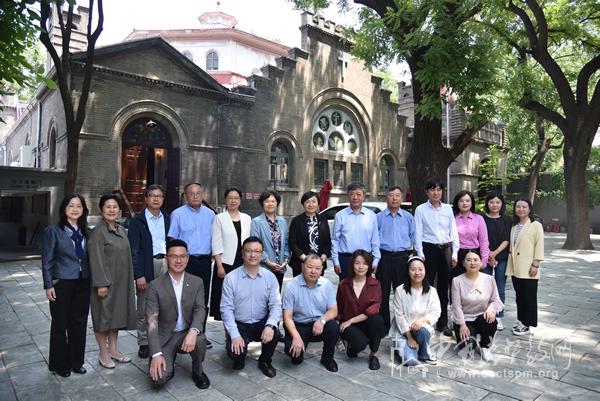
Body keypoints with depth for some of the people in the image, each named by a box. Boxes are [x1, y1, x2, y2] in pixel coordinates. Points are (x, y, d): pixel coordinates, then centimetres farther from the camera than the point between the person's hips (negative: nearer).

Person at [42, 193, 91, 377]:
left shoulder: (85, 232, 6)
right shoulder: (53, 231, -6)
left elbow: (88, 258, 8)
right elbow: (47, 260, -5)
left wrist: (92, 280, 3)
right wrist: (48, 285, -9)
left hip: (83, 284, 4)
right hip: (62, 284, -4)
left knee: (79, 324, 11)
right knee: (60, 325, 9)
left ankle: (76, 361, 26)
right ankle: (59, 364, 25)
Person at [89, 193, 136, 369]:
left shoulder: (121, 230, 9)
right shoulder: (98, 231, -12)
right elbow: (96, 259, -16)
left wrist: (129, 280, 13)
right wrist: (101, 284, -20)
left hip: (121, 282, 7)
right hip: (105, 281, -7)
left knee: (116, 315, 14)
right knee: (103, 316, 4)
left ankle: (113, 350, 26)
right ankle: (103, 353, 17)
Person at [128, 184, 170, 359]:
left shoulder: (167, 218, 12)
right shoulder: (137, 221, 1)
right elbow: (134, 250, -3)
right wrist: (139, 275, -10)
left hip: (166, 264, 3)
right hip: (147, 266, -3)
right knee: (144, 309, 5)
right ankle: (144, 343, 17)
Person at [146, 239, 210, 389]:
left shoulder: (197, 283, -2)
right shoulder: (155, 286, -10)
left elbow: (200, 309, -11)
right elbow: (152, 321, -14)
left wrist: (193, 331, -33)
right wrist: (156, 354, -23)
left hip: (187, 332, 2)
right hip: (164, 337, -1)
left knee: (200, 340, -32)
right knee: (159, 377, -23)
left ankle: (197, 371, 1)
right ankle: (168, 364, 15)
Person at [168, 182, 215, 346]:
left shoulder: (210, 214, 10)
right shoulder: (177, 214, -1)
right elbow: (171, 240, -1)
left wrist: (213, 255, 9)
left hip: (204, 261, 4)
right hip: (185, 261, -3)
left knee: (202, 300, 9)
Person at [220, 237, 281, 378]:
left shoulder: (270, 277, -3)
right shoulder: (230, 278, -9)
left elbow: (276, 304, -8)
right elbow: (226, 308, -10)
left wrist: (270, 325, -27)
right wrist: (235, 335, -19)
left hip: (261, 323, 2)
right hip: (239, 325, -1)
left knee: (274, 333, -28)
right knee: (235, 353, -26)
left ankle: (265, 361, 6)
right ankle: (239, 358, 16)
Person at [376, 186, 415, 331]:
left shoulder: (408, 217, 9)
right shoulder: (379, 217, 5)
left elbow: (413, 237, 16)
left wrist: (409, 249, 9)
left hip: (402, 258, 1)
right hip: (384, 257, -1)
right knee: (383, 293, 2)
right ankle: (384, 324, 12)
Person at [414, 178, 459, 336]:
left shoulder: (448, 209, 9)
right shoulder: (421, 210, 0)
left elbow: (454, 232, 8)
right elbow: (418, 234, -3)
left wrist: (455, 253, 3)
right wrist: (420, 255, -9)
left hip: (446, 249, 3)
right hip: (429, 249, -3)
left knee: (444, 288, 10)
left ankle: (443, 323, 21)